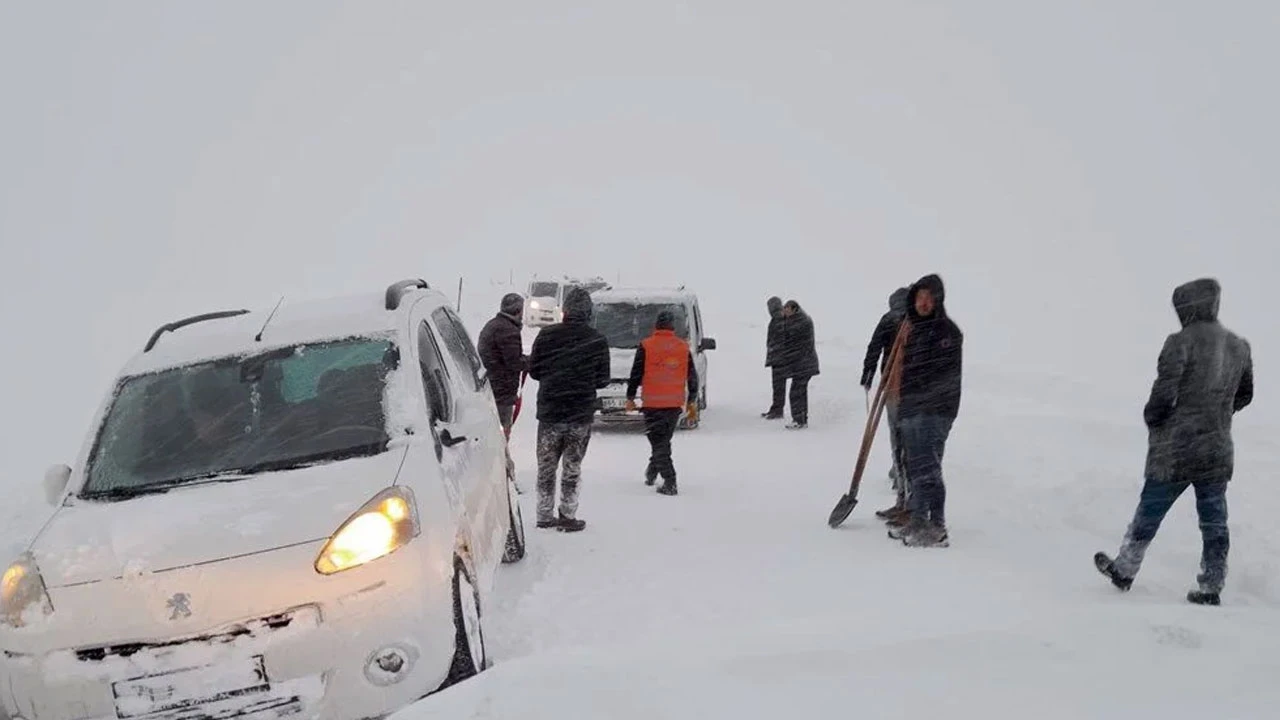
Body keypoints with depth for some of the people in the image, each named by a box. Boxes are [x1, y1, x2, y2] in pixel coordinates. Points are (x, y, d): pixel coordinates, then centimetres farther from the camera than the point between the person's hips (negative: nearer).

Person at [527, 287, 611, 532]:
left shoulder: (547, 335, -4)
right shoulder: (597, 340, -6)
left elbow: (534, 371, 1)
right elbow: (603, 380, -2)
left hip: (549, 412, 1)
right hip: (581, 414, -1)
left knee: (546, 466, 12)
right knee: (572, 467, 8)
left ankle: (544, 515, 16)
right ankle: (568, 516, 10)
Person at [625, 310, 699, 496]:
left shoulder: (646, 346, -6)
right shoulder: (684, 348, 5)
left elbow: (636, 374, -4)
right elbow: (692, 377, 9)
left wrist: (630, 398, 6)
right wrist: (692, 403, 18)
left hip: (652, 402, -4)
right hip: (676, 403, 4)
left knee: (658, 441, -2)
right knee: (664, 439, 19)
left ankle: (670, 482, -11)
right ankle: (652, 472, 32)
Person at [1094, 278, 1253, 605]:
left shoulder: (1181, 343, -16)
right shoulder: (1239, 346, 4)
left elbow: (1163, 395, -18)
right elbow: (1243, 396, 16)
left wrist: (1152, 419, 1)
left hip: (1174, 453, -5)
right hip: (1218, 453, 5)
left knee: (1148, 514, 11)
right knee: (1214, 523, 11)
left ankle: (1124, 570, 25)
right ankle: (1210, 588, 15)